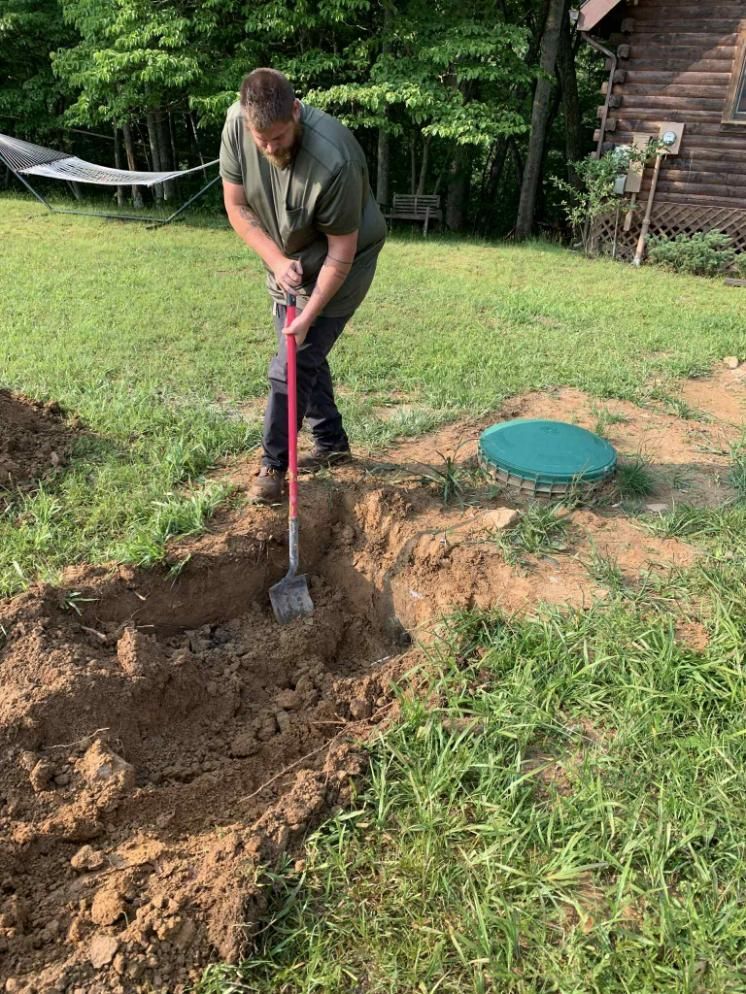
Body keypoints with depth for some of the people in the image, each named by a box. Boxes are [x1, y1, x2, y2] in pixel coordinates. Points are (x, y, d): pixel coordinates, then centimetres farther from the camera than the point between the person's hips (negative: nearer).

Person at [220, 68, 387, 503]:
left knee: (293, 365, -8)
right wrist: (276, 260, -20)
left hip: (336, 269, -6)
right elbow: (236, 205, -9)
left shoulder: (334, 160, -36)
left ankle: (274, 465, 7)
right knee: (307, 356, 14)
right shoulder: (237, 124, -18)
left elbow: (340, 253, -28)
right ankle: (333, 443, 31)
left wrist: (308, 315, -28)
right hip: (287, 262, 7)